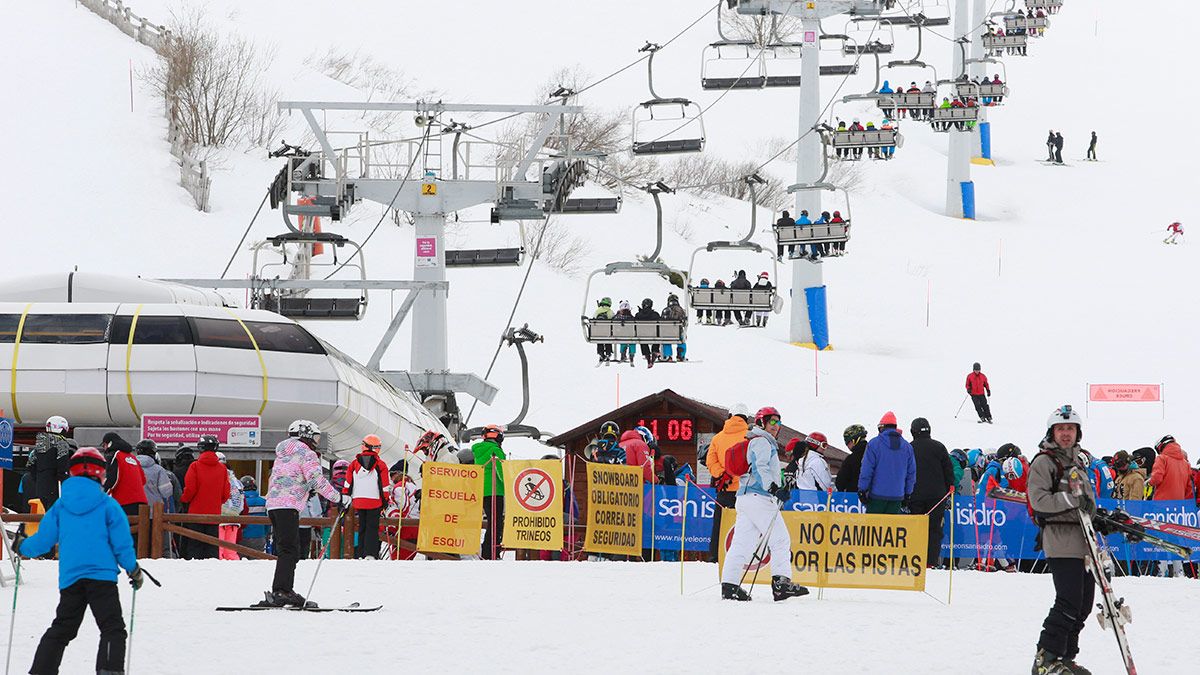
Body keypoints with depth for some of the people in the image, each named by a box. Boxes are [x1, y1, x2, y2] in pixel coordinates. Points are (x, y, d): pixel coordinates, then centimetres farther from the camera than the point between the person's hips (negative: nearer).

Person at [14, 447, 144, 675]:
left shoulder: (60, 507, 8)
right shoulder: (108, 505, 0)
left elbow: (43, 541, 11)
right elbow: (121, 544, -1)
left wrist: (21, 547, 30)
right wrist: (133, 570, 11)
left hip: (69, 578, 4)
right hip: (102, 576, -4)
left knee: (61, 630, 16)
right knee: (112, 629, -7)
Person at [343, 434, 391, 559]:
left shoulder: (354, 464, 4)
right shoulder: (380, 465, -4)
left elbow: (347, 484, 7)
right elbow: (386, 486, -2)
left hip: (358, 501, 3)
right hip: (374, 502, -3)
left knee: (362, 528, 13)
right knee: (372, 528, 0)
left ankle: (360, 554, 11)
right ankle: (370, 553, -12)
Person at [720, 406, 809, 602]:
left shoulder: (764, 443, 27)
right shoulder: (762, 442, -5)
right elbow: (760, 468, -18)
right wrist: (774, 488, -25)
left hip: (744, 497, 10)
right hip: (759, 498, -10)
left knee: (742, 542, 5)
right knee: (780, 539, -10)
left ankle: (729, 585, 1)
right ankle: (781, 582, -17)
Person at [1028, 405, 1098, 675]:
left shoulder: (1078, 461, 21)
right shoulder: (1044, 462, -6)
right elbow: (1039, 500, -17)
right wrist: (1073, 500, -22)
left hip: (1082, 538, 9)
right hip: (1060, 538, -9)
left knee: (1084, 602, 8)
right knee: (1069, 602, -16)